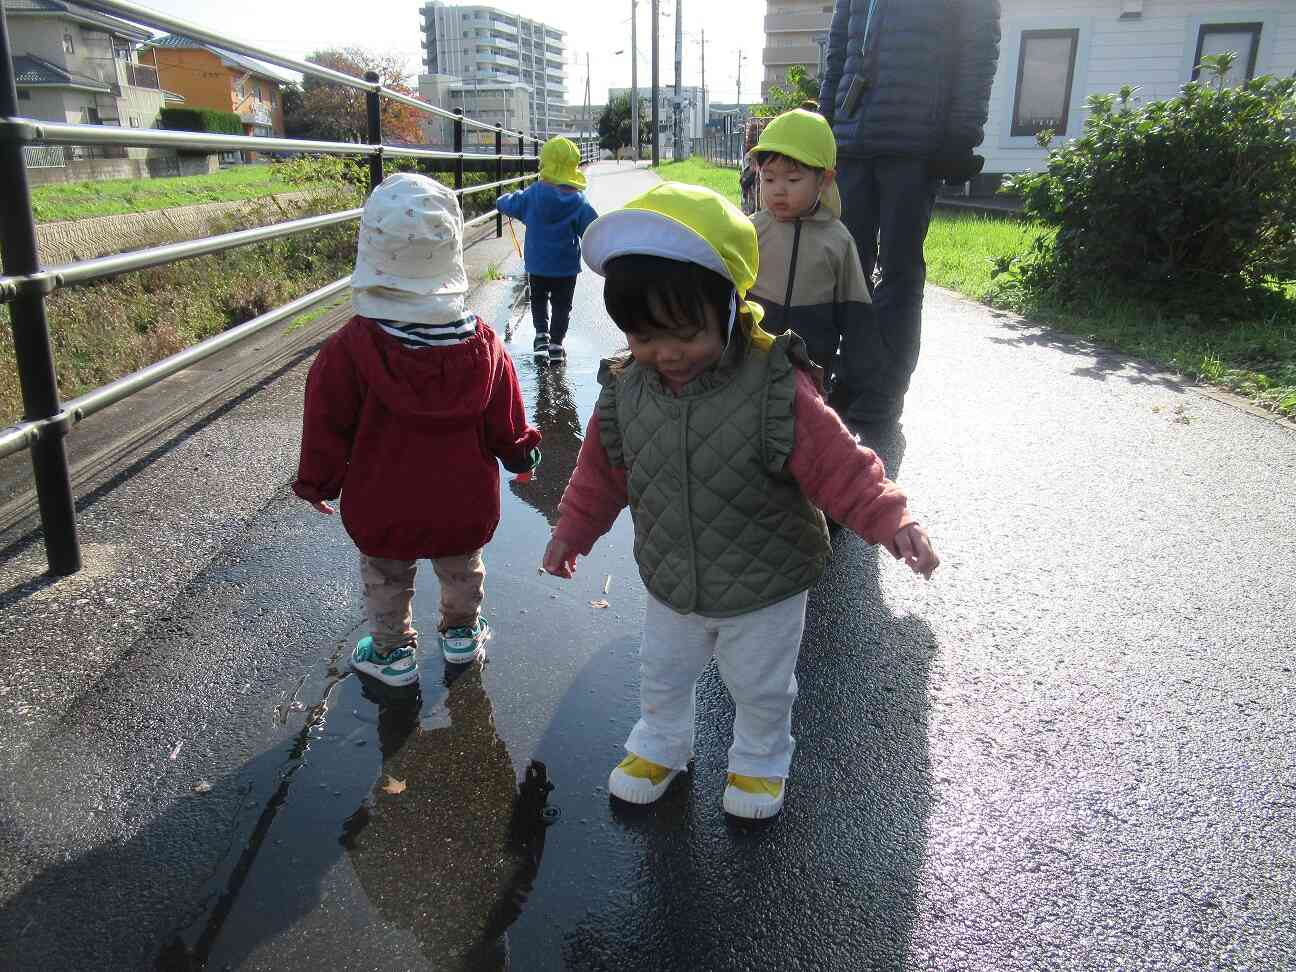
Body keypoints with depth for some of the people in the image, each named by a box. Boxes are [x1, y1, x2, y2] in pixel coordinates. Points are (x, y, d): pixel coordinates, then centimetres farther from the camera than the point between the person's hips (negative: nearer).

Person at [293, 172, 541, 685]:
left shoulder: (348, 350, -23)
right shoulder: (483, 344, -15)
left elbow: (327, 428, -11)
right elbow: (506, 424, -3)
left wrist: (318, 483, 6)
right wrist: (521, 453, 18)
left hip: (383, 508, -2)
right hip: (464, 503, 2)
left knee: (386, 581, 22)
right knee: (462, 569, 27)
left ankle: (392, 651, 38)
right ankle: (462, 632, 46)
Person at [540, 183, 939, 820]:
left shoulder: (776, 390, -29)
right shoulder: (624, 390, -14)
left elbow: (841, 467, -25)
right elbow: (601, 471, 1)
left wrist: (891, 520, -36)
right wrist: (572, 531, 8)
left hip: (764, 592, -3)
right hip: (670, 587, 4)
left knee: (761, 688, 21)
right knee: (663, 677, 26)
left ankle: (759, 760, 51)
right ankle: (660, 745, 55)